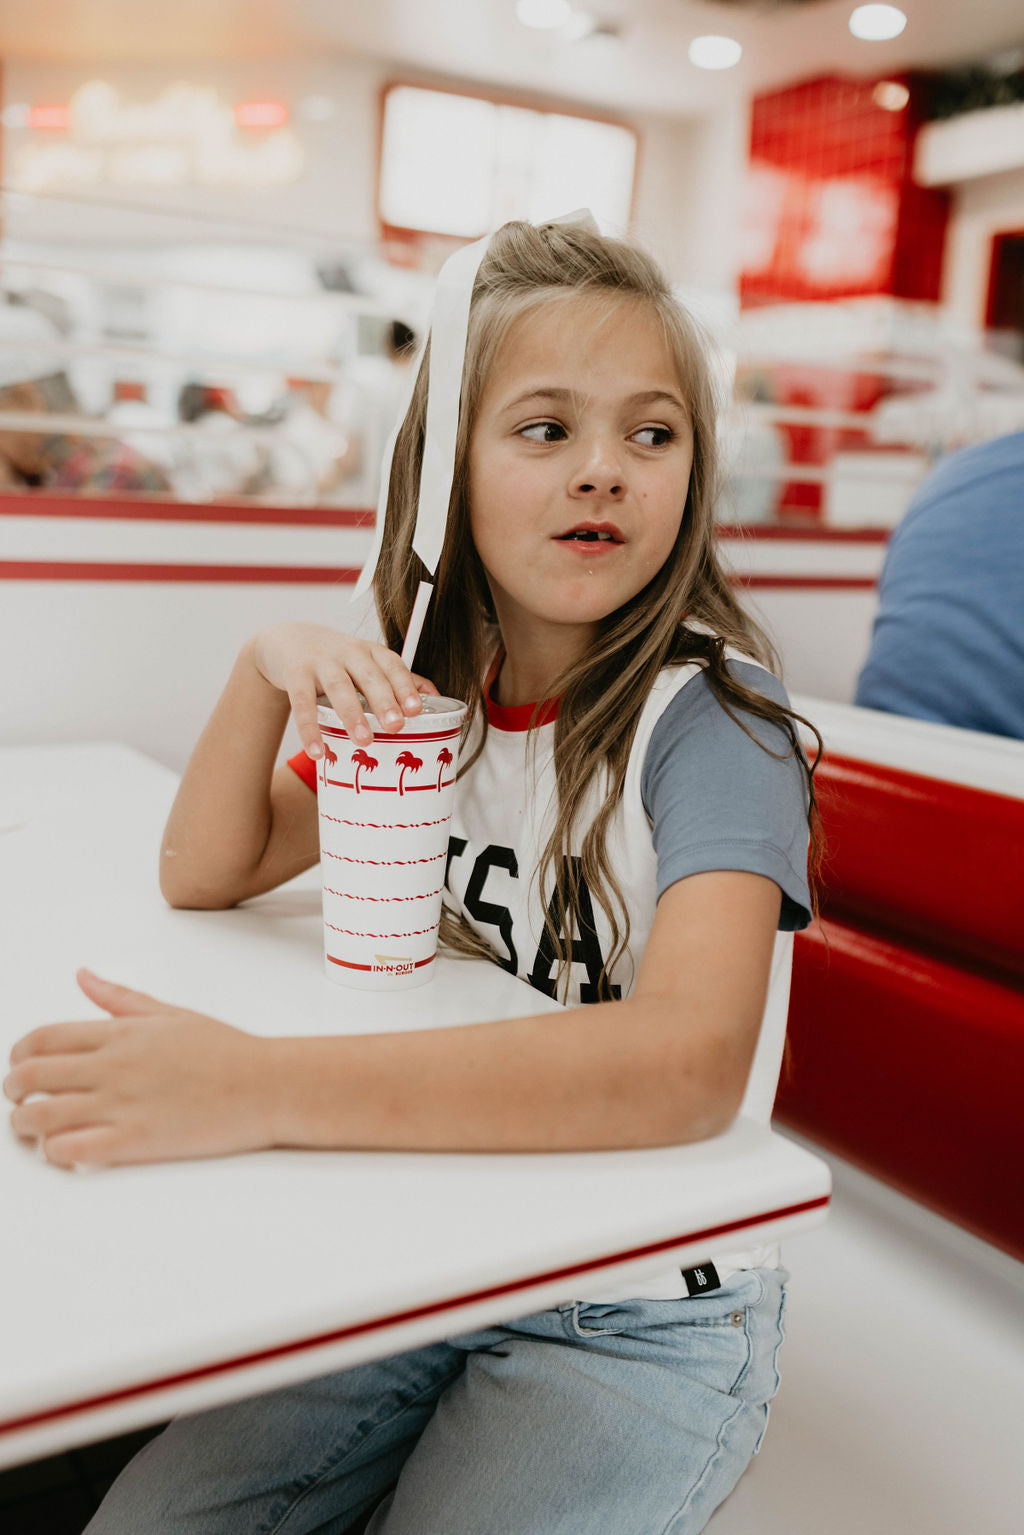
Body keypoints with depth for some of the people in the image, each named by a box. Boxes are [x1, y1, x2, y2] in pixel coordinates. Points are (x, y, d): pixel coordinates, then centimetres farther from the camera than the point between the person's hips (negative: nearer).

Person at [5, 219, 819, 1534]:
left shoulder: (711, 718, -20)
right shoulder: (435, 687, -1)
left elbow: (689, 1059, -36)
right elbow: (203, 875, 4)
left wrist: (258, 1089, -42)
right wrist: (267, 665, -15)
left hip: (646, 1317, -3)